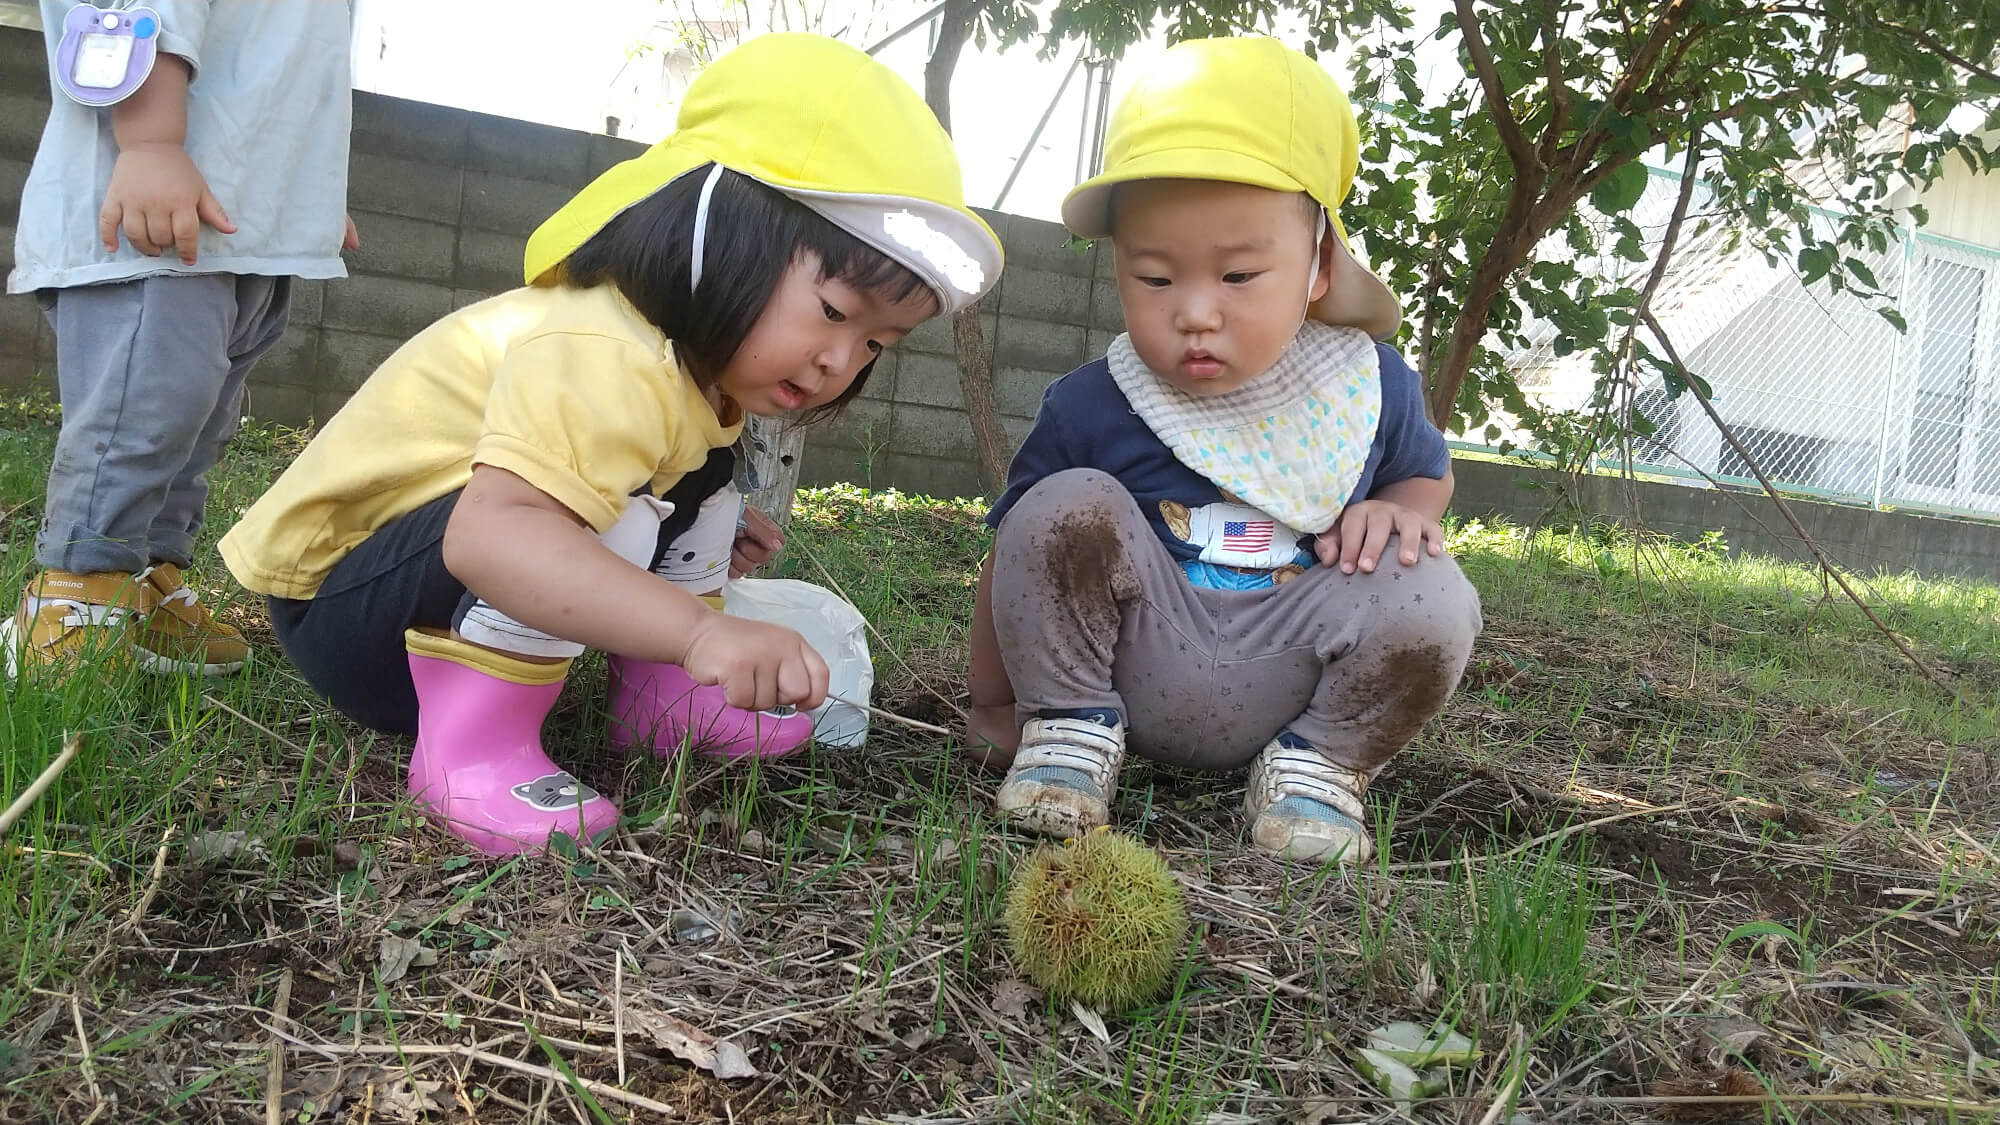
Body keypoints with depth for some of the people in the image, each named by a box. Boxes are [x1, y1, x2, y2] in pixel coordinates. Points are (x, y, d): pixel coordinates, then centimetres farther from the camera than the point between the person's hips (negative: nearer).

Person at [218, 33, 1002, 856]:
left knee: (699, 484, 8)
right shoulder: (606, 362, -34)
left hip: (491, 598, 9)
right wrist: (700, 629, -56)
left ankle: (656, 697, 7)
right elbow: (490, 533, -48)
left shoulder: (700, 357, -3)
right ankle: (471, 739, -21)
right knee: (612, 518, -32)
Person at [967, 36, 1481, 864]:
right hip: (1130, 674, -1)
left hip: (1288, 691, 1)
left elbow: (1428, 474, 15)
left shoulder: (1372, 387, -7)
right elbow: (1014, 555, -1)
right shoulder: (1088, 409, -12)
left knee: (1432, 597, -24)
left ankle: (1320, 763, -1)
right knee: (1065, 509, -24)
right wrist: (994, 703, 4)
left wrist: (1397, 509, -11)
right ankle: (1071, 727, -6)